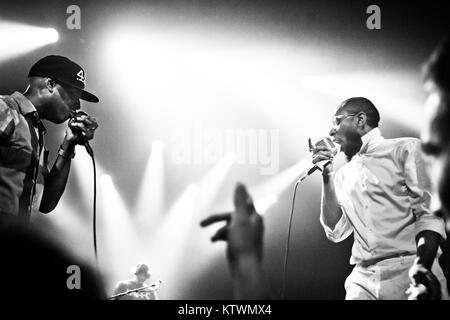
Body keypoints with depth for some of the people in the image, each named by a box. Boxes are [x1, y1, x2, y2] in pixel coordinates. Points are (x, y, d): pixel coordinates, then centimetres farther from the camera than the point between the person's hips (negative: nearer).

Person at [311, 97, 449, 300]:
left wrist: (422, 270, -21)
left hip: (409, 272, -4)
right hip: (362, 278, 4)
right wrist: (327, 177, 6)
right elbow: (336, 232, 11)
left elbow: (430, 215, -6)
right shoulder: (343, 174, 17)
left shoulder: (406, 149, 2)